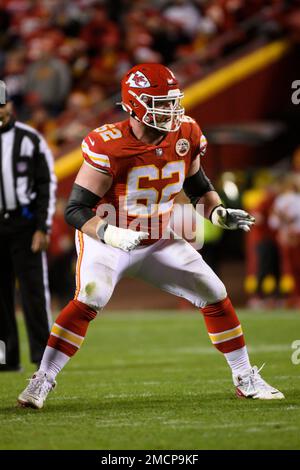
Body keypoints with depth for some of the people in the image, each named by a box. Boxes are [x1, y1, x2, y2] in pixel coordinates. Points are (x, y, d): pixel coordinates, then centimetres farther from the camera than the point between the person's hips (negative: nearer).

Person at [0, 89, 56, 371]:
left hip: (24, 224, -2)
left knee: (34, 290, -6)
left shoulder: (30, 139, 1)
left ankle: (43, 355, -4)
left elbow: (47, 185, 1)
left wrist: (42, 228, -7)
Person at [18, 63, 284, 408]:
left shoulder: (186, 136, -9)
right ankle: (41, 382, -22)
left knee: (216, 297, 1)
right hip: (106, 239, -5)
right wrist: (111, 234, -40)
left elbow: (198, 186, 9)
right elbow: (76, 209, -24)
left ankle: (246, 379, 14)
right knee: (89, 301, -28)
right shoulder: (108, 147, -26)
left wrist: (219, 213, -10)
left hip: (158, 242, 5)